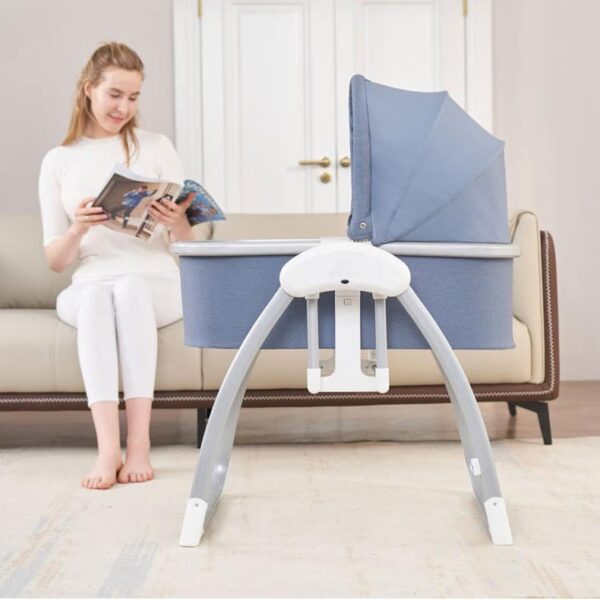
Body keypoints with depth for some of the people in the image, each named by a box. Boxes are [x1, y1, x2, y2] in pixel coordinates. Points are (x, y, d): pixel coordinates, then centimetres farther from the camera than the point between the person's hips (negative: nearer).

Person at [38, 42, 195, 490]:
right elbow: (55, 261, 7)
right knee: (96, 298, -35)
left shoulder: (157, 148, 9)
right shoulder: (59, 161, 10)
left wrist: (177, 223, -18)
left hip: (157, 282, 0)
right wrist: (78, 229, -15)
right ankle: (109, 446, -43)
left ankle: (139, 443, -39)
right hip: (88, 285, 1)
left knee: (130, 288, -36)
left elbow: (187, 244, 6)